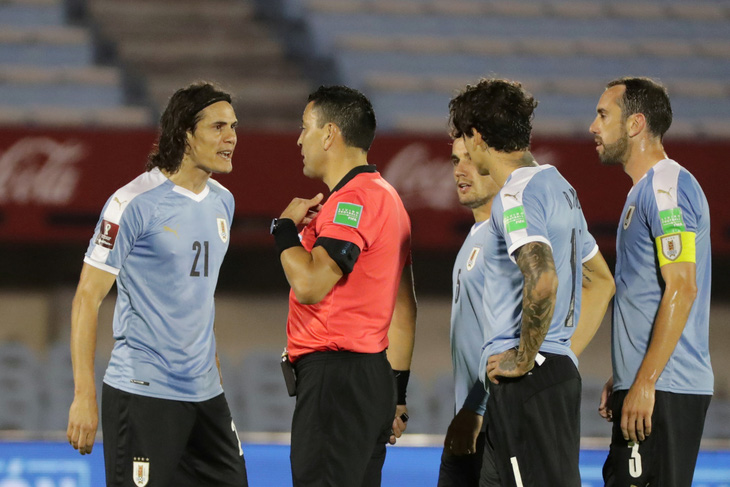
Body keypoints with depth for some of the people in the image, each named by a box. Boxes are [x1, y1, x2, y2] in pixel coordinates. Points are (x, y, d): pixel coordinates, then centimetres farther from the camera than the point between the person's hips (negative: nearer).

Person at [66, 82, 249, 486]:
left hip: (205, 392, 7)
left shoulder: (222, 201, 11)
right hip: (143, 391, -7)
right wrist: (83, 396, -16)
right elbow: (87, 298, -12)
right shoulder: (135, 203, -12)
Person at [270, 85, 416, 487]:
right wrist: (396, 393, 23)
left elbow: (309, 283, -24)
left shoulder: (353, 199, -13)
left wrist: (285, 227, -6)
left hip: (336, 375, -11)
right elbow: (403, 307, 22)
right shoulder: (382, 196, 20)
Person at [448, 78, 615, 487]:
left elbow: (542, 280, -29)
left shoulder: (518, 195, -13)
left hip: (528, 378, -10)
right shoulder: (558, 187, 18)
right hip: (561, 370, 10)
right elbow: (601, 282, 27)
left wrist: (524, 358, -18)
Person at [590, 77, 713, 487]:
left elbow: (681, 290, -20)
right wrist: (622, 380, 22)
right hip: (643, 386, 11)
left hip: (663, 391, -11)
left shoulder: (667, 187, -12)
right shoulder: (645, 191, 20)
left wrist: (644, 383, -22)